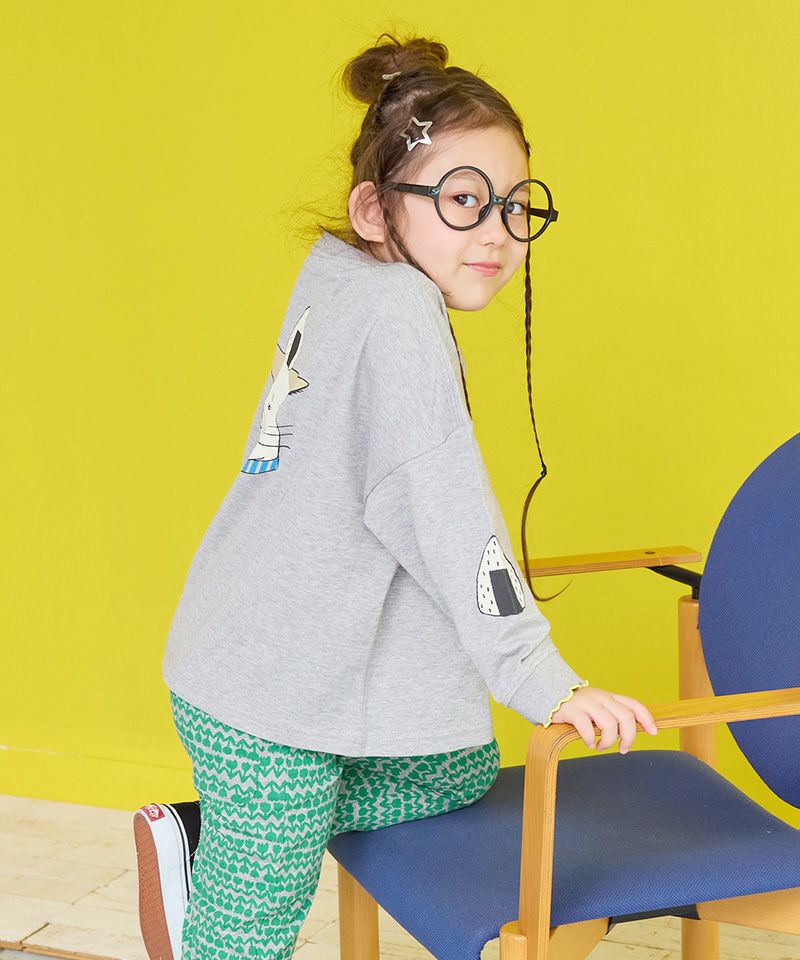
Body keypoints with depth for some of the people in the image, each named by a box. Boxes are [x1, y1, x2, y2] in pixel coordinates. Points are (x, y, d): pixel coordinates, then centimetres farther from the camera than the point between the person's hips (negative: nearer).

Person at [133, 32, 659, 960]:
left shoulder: (342, 285, 9)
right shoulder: (399, 311, -20)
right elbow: (443, 509, -25)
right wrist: (542, 681, -23)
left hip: (275, 666, 9)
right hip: (267, 702, -9)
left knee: (463, 770, 20)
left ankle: (203, 834, 16)